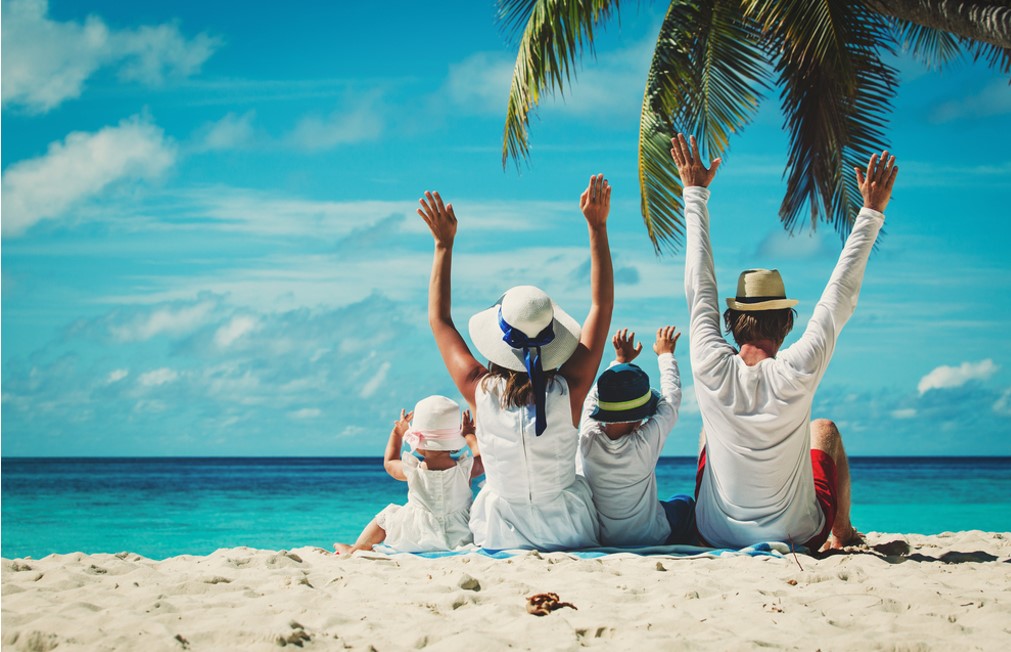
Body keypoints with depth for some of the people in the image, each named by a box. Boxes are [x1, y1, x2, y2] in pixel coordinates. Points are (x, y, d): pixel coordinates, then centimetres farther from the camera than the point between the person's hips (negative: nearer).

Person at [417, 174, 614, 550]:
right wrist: (597, 227, -8)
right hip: (569, 533, 0)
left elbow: (439, 320, -2)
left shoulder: (480, 391, -19)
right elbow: (602, 306, -10)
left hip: (501, 537, 0)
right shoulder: (569, 391, -21)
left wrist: (444, 244, 2)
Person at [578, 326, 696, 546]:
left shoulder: (588, 440, -21)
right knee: (684, 503, 27)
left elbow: (594, 396, 1)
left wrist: (621, 360, 14)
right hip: (652, 541, -3)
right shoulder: (646, 442, -29)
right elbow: (671, 398, -11)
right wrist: (665, 354, 7)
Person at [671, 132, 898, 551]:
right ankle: (842, 532, 43)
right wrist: (872, 211, -4)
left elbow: (700, 283, -7)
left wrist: (695, 192, 4)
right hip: (798, 538, -1)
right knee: (824, 429, 27)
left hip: (715, 536, 1)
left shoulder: (710, 368, -19)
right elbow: (841, 295, -13)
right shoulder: (798, 373, -24)